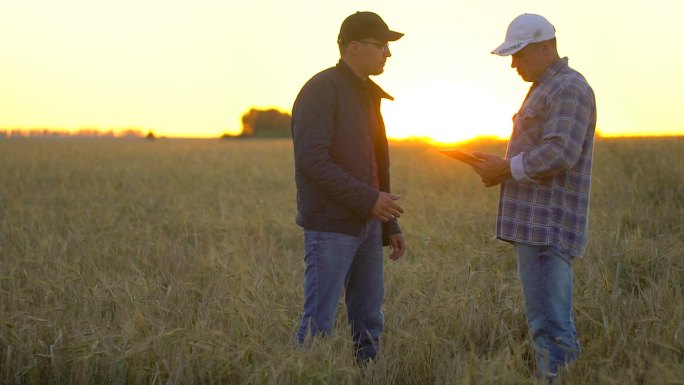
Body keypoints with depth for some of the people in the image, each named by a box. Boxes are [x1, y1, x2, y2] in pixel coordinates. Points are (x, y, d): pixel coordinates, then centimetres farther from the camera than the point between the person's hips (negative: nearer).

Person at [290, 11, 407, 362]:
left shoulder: (367, 95, 16)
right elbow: (311, 160, -21)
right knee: (319, 321, -4)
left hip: (366, 225, 9)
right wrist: (369, 200, -20)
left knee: (369, 320, 11)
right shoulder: (321, 89, -12)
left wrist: (390, 224, 16)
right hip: (331, 227, -9)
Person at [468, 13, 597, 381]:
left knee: (550, 325, -10)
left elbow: (559, 154, -22)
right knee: (548, 321, 13)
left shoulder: (569, 88, -11)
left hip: (549, 226, -11)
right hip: (537, 224, 11)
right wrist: (501, 169, 10)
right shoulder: (545, 88, 21)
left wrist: (507, 168, -12)